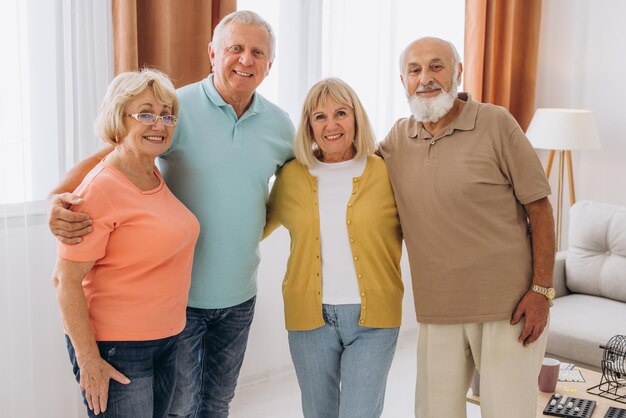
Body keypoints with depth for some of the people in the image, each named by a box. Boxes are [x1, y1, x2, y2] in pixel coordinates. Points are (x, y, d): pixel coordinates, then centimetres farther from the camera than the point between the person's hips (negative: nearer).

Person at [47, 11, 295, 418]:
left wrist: (256, 231, 6)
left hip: (239, 295, 4)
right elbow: (108, 156, -17)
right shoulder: (177, 108, -13)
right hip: (180, 293, -4)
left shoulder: (280, 124, 1)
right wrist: (59, 198, -33)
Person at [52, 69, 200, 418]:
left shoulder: (157, 177, 5)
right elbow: (66, 280, -19)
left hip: (166, 340, 8)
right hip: (115, 349, -8)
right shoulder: (101, 188, -18)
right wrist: (88, 360, -17)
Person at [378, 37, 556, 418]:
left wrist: (542, 290, -10)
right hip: (437, 312, 4)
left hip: (508, 307, -3)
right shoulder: (398, 139, 5)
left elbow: (539, 207, -6)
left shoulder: (496, 123, -7)